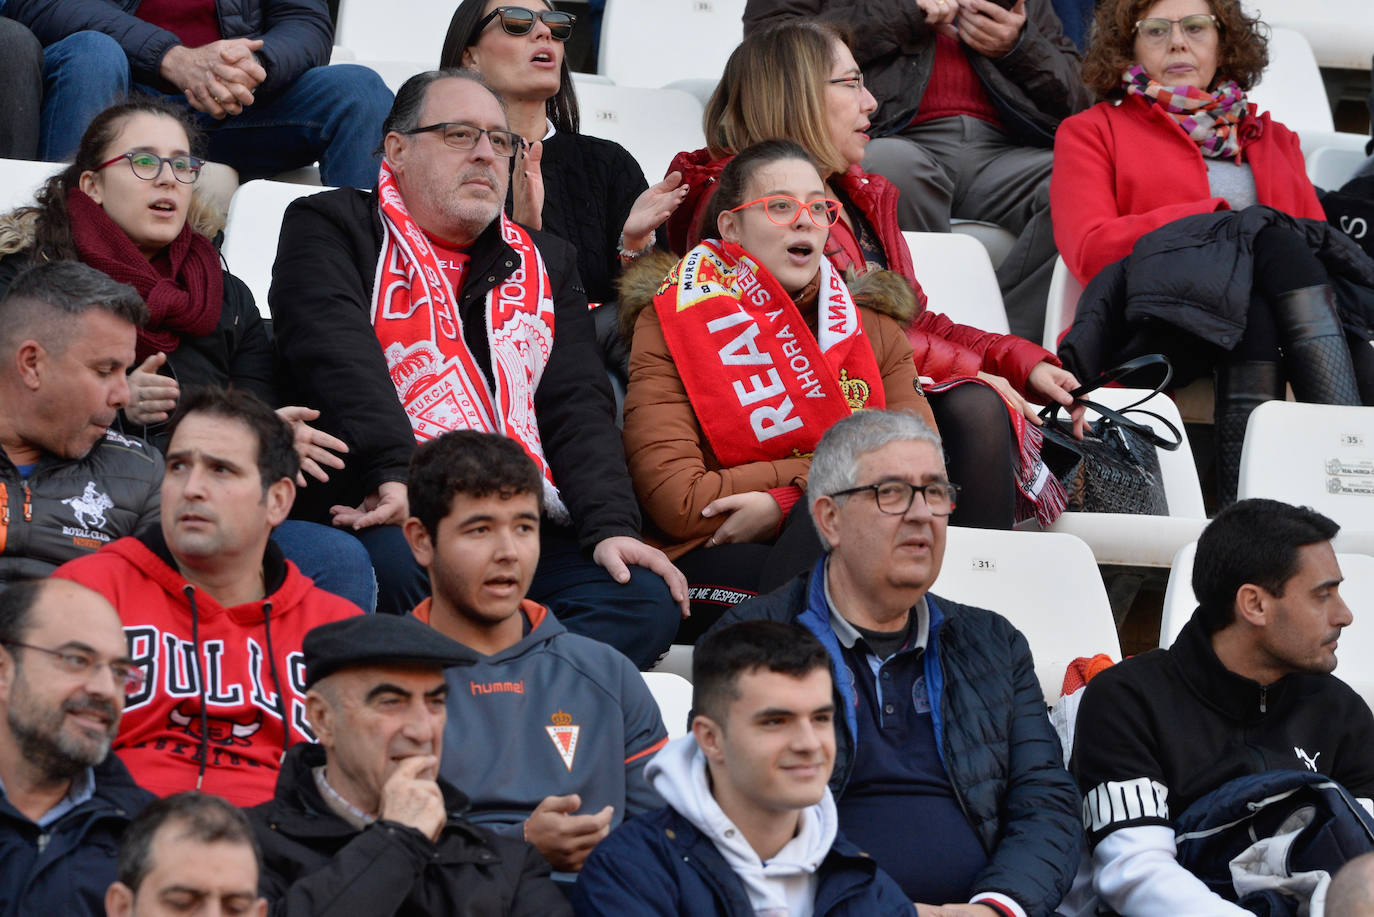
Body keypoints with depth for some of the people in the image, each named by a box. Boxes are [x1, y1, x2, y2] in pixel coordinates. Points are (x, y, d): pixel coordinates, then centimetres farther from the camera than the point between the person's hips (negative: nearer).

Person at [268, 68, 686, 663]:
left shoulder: (543, 264, 28)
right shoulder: (330, 229, 13)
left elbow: (578, 407, 17)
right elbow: (339, 361, -6)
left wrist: (610, 524, -3)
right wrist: (396, 473, -23)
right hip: (387, 517, -5)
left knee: (645, 599, -23)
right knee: (399, 566, -40)